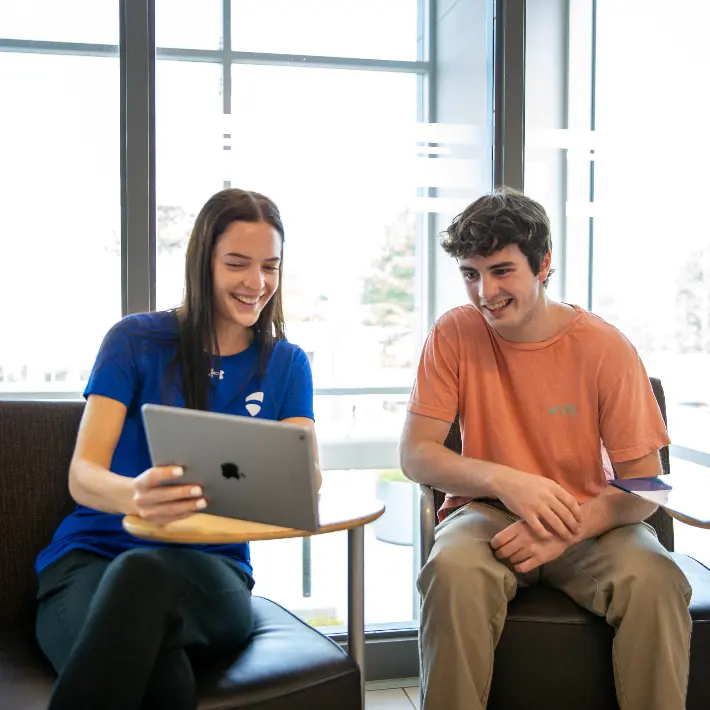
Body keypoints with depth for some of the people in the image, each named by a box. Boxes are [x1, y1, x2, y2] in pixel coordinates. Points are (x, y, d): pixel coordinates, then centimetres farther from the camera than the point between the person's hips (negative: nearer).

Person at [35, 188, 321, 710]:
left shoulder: (287, 364, 10)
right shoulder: (136, 341, 2)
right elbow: (82, 474, -9)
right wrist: (134, 495, -34)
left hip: (210, 571, 2)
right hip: (92, 560, -2)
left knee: (144, 572, -37)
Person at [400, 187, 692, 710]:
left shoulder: (606, 347, -7)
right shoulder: (455, 335, -3)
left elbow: (645, 484, -5)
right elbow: (415, 455, -5)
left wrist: (567, 529, -24)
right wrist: (503, 480, -23)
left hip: (588, 521, 0)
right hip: (486, 513, 0)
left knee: (654, 581, -30)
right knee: (453, 572, -33)